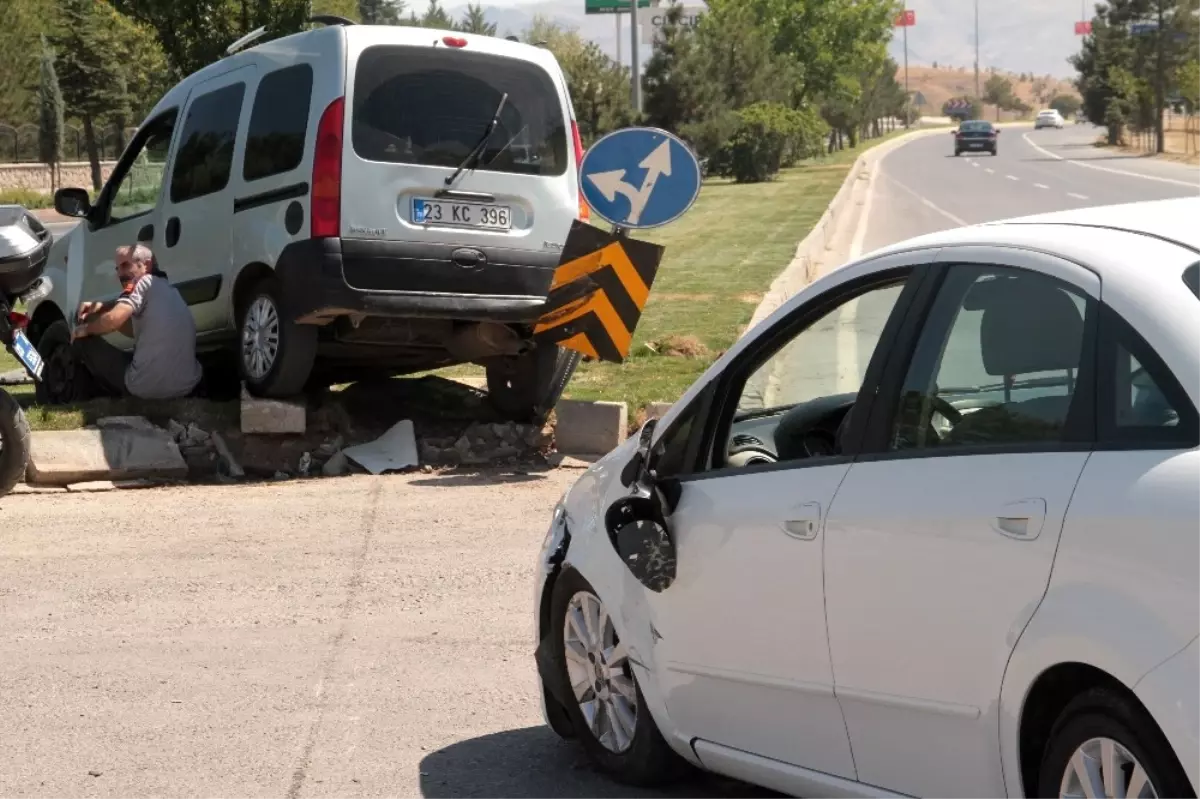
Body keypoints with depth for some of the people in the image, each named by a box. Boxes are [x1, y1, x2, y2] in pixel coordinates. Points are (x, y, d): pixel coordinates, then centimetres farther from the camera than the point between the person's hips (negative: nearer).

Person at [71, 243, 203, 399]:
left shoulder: (146, 282, -4)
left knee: (83, 340, 8)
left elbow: (113, 320, -17)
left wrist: (85, 328, 3)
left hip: (147, 388, -9)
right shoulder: (169, 290, 21)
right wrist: (100, 307, 16)